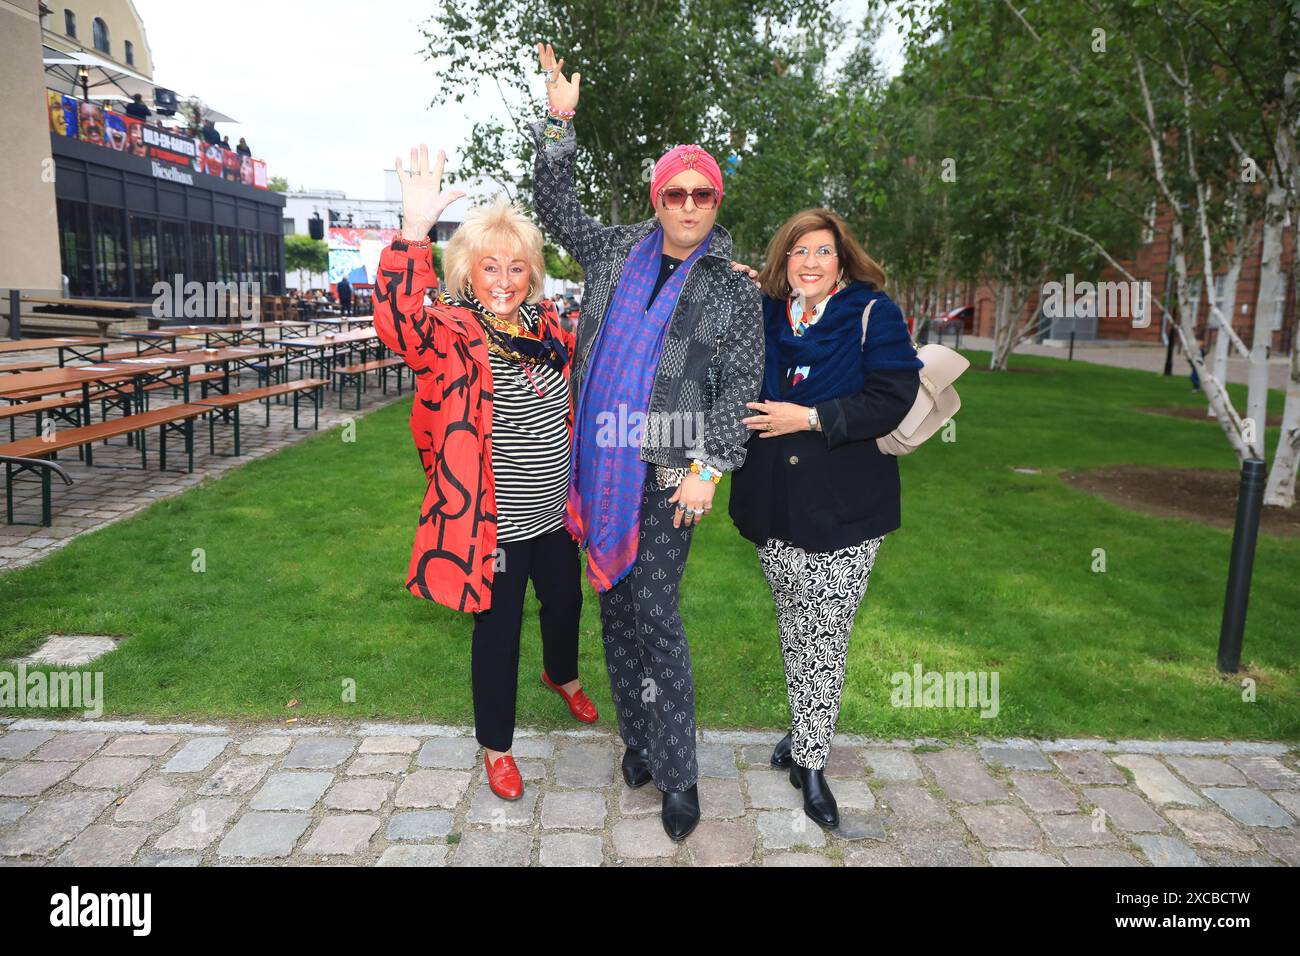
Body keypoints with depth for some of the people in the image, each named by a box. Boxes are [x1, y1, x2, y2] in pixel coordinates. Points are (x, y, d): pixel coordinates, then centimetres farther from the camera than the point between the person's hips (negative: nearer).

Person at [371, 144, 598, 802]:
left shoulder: (547, 328, 3)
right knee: (499, 629, 7)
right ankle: (496, 747, 29)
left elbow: (568, 407, 18)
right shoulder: (453, 333, -16)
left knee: (565, 598, 25)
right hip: (494, 521, -6)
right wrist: (415, 228, -49)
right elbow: (400, 319, -39)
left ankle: (562, 676, 56)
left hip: (554, 510, 6)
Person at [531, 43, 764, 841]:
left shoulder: (733, 290, 0)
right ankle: (638, 738, 29)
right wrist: (559, 122, 10)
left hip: (669, 471, -4)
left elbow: (742, 388, -4)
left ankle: (678, 775, 9)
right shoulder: (618, 255, 10)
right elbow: (555, 206, 20)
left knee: (655, 613, -6)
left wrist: (708, 468, -13)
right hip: (604, 461, 4)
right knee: (616, 607, 11)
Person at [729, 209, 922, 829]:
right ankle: (806, 736, 32)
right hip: (775, 504, 4)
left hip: (845, 507, -3)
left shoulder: (873, 313, -4)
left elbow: (893, 398, -13)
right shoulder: (762, 314, 8)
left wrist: (810, 417, -18)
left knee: (825, 638, 1)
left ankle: (809, 759, 16)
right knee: (794, 630, 14)